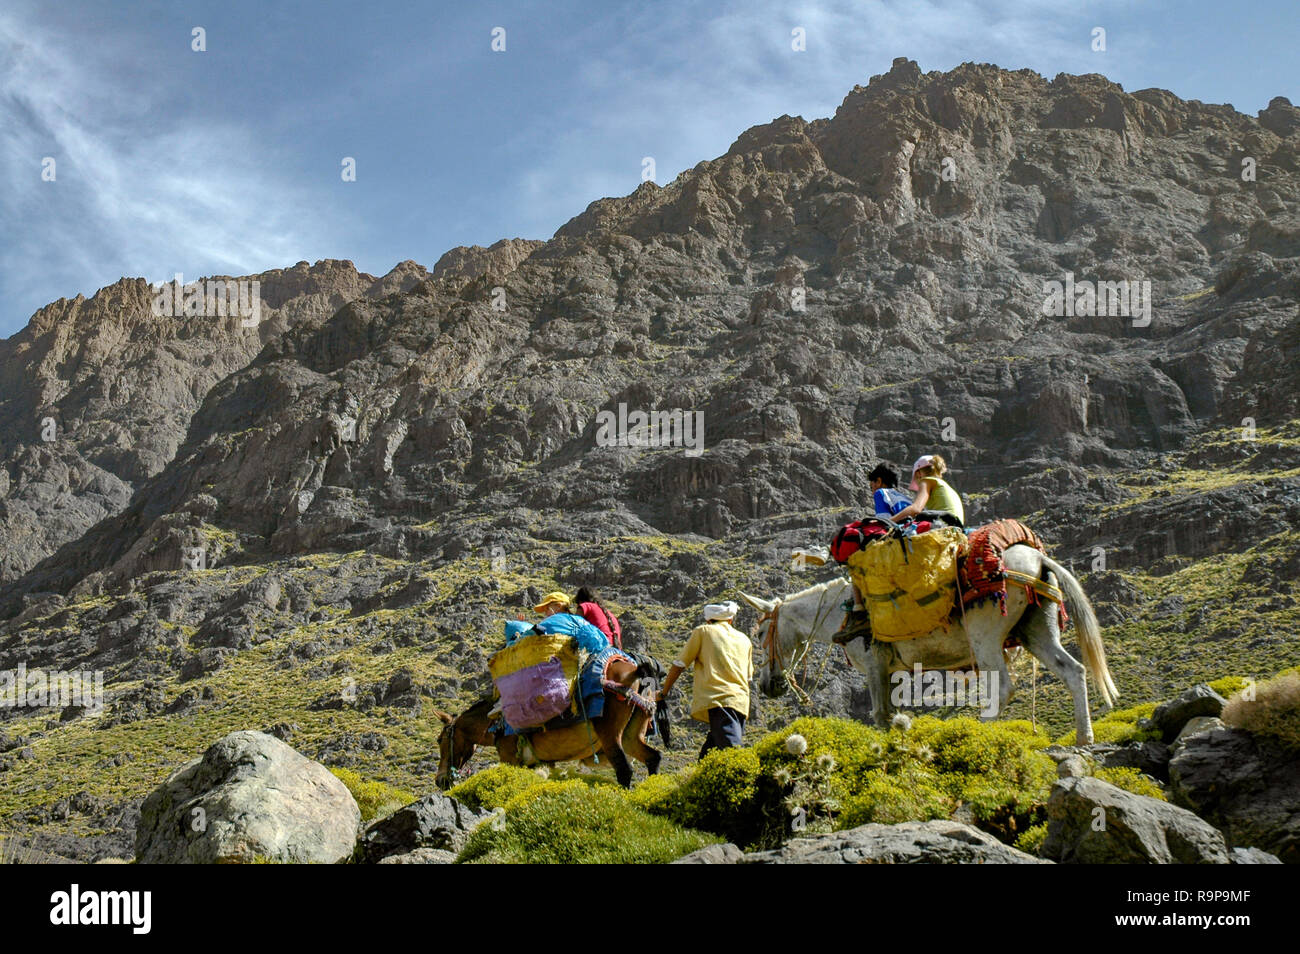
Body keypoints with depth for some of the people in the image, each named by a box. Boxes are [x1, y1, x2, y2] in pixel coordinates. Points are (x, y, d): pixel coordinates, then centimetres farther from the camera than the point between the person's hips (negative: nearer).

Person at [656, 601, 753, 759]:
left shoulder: (702, 632, 12)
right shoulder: (745, 640, 25)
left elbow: (679, 666, 13)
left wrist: (663, 693, 23)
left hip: (717, 700, -5)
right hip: (741, 702, 5)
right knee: (707, 757, 10)